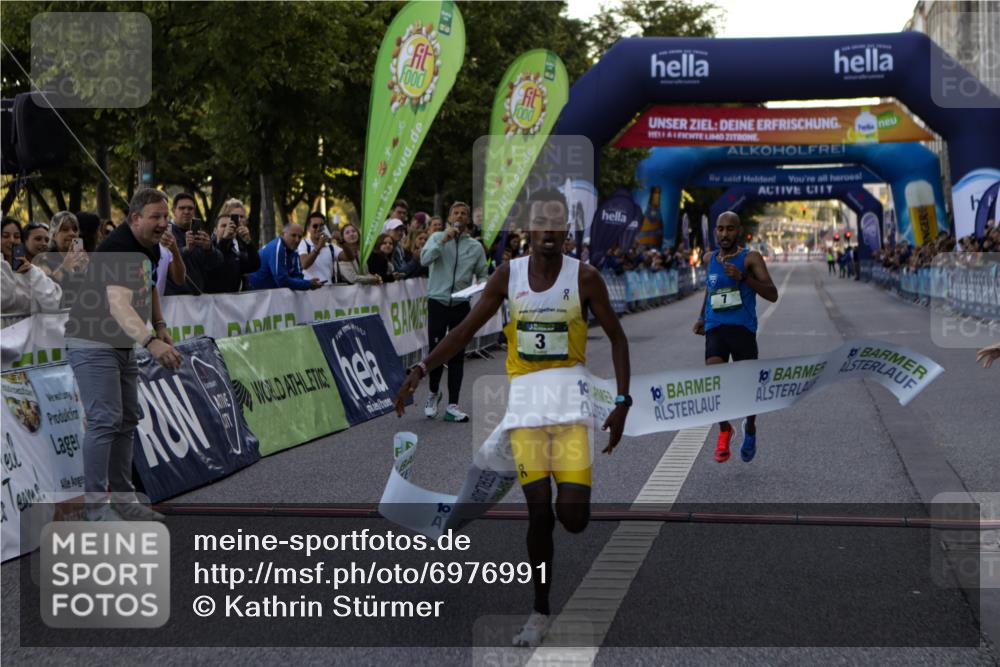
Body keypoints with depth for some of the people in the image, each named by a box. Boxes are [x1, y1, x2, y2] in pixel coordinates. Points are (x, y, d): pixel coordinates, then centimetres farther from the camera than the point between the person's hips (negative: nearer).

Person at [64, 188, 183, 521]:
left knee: (127, 420, 11)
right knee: (105, 420, -15)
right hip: (93, 344, -9)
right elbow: (118, 304, -39)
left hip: (124, 345, 9)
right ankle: (96, 504, -11)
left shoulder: (152, 247, 4)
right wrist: (151, 343, -54)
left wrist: (160, 325, 8)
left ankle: (123, 497, 19)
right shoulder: (116, 248, -26)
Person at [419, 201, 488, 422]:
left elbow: (482, 275, 13)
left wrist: (480, 286, -9)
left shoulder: (476, 247, 9)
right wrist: (444, 240, -20)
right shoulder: (437, 238, 4)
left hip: (461, 305, 2)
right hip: (438, 302, -2)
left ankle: (452, 406, 3)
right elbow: (425, 259, -14)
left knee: (457, 356, 1)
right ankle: (434, 393, 26)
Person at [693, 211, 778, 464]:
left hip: (743, 329, -2)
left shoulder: (750, 258, -2)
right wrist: (702, 317, 24)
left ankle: (750, 428, 34)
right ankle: (724, 430, 3)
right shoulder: (709, 259, 12)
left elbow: (772, 294, -10)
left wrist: (744, 277, -22)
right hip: (715, 329, 2)